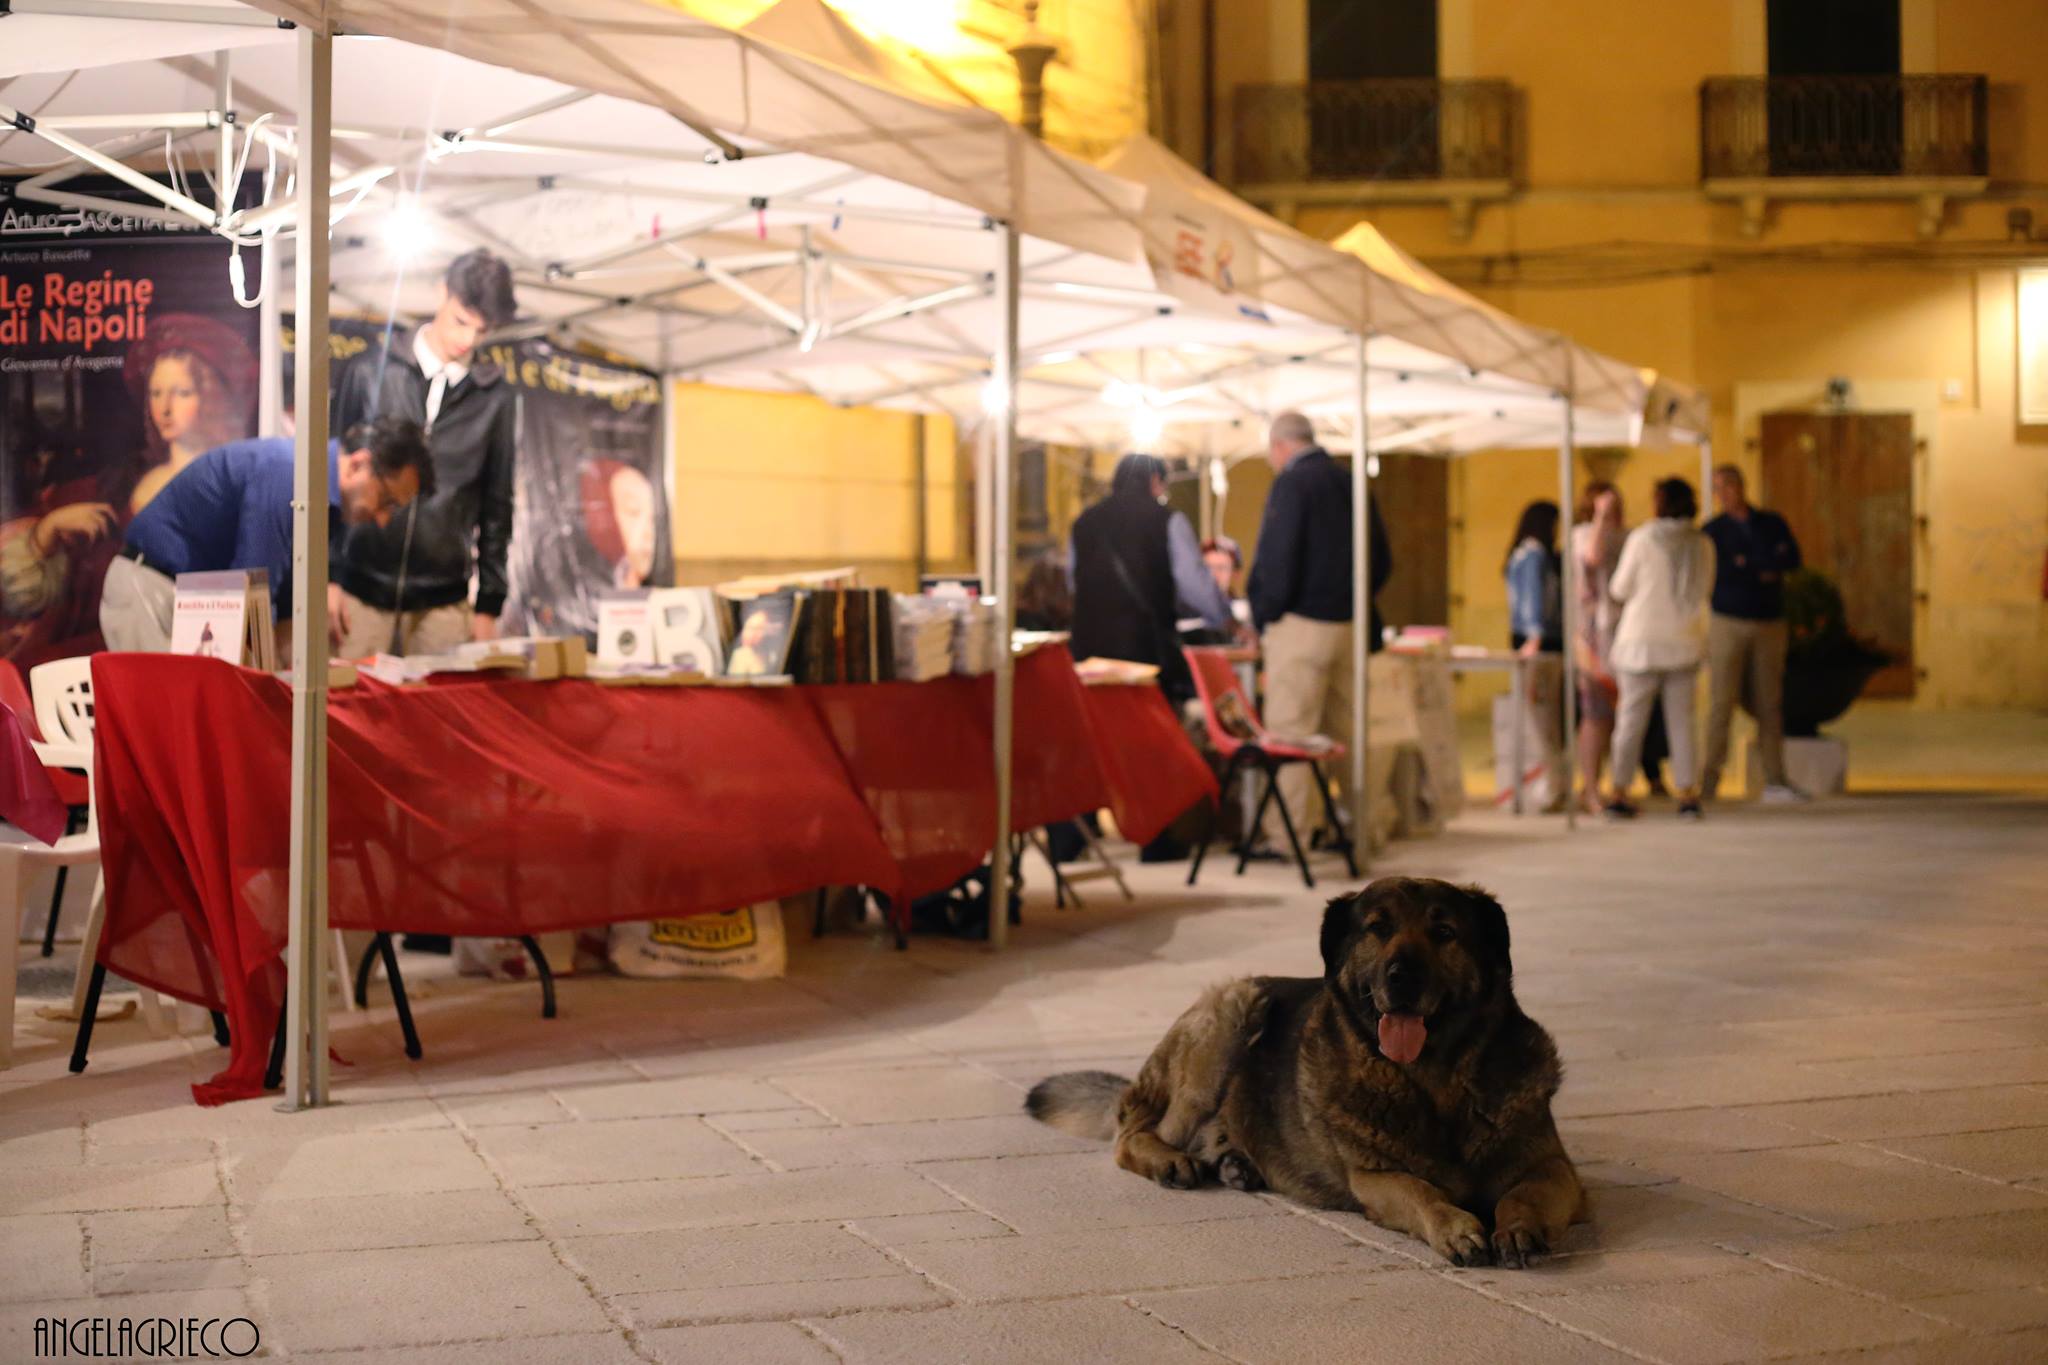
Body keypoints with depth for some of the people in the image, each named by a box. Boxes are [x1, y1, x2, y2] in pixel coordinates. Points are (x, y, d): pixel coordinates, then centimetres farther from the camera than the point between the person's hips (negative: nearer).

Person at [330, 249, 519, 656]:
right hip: (361, 592, -1)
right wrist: (327, 576, 0)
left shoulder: (496, 398, 4)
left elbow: (496, 506, 9)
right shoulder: (369, 373, 1)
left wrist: (489, 604, 8)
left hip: (443, 604, 1)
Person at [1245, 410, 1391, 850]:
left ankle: (1287, 834, -8)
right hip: (1350, 625, 8)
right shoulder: (1350, 484, 12)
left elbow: (1275, 560, -16)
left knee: (1288, 731, -6)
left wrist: (1262, 616, -5)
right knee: (1344, 730, 15)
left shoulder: (1291, 484, -9)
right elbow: (1382, 562, 14)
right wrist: (1353, 600, 17)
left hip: (1302, 622, -8)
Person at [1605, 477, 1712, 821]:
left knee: (1631, 718, 4)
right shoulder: (1702, 545, 0)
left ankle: (1620, 793, 5)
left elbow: (1620, 589, -4)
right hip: (1683, 641, 3)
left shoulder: (1642, 538, -10)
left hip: (1641, 640, -3)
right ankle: (1687, 795, 5)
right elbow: (1703, 591, 13)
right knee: (1681, 721, 8)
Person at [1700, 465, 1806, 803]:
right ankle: (1710, 780, -4)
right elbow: (1716, 574, -13)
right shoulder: (1712, 531, 2)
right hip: (1728, 623, -2)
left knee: (1770, 705, 2)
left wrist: (1747, 563, -13)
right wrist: (1764, 571, -11)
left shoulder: (1773, 524, 8)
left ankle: (1775, 781, 5)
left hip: (1770, 625, 2)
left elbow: (1793, 559, -8)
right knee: (1721, 703, -7)